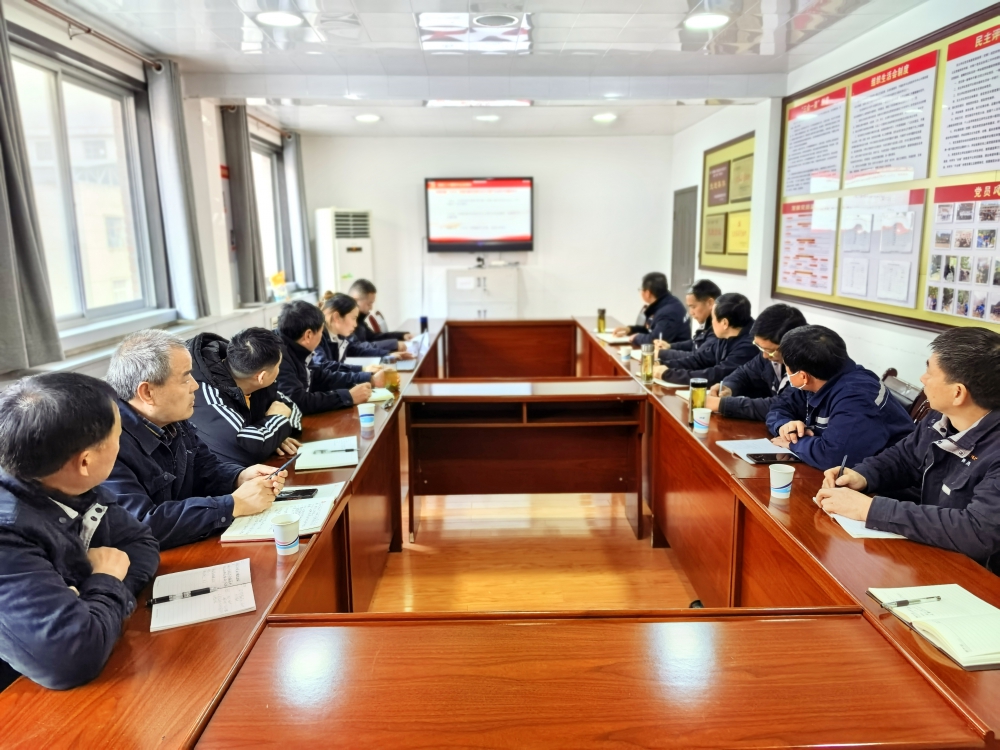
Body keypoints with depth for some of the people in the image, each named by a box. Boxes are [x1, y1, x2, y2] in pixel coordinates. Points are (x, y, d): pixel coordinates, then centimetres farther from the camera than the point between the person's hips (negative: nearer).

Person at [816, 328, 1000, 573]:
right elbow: (903, 457, 13)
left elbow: (980, 532, -36)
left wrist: (870, 509, -34)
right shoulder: (940, 419, -3)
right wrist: (862, 476, -9)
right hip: (926, 550, 7)